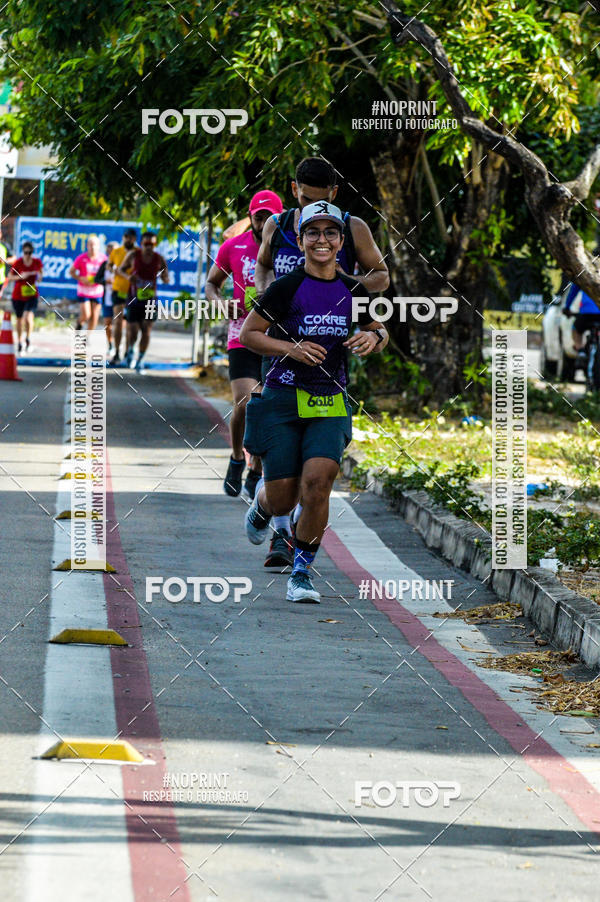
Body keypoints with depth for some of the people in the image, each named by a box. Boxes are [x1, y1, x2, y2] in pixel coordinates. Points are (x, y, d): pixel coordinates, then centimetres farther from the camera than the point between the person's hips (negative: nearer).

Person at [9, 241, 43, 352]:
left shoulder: (37, 262, -5)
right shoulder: (18, 263, -11)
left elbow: (41, 270, 17)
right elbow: (10, 277, -6)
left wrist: (40, 276, -5)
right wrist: (21, 277, -21)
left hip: (32, 295, 0)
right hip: (18, 296, 0)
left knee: (28, 317, -22)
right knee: (19, 319, 12)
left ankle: (28, 338, 2)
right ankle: (19, 342, 31)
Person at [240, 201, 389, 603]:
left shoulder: (353, 290, 5)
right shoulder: (287, 287, -7)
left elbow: (381, 333, 21)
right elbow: (248, 334, -2)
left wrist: (373, 337, -3)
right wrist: (291, 348, -16)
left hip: (331, 404, 2)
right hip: (284, 400, -2)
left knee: (317, 481, -19)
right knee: (282, 500, 0)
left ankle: (302, 572, -1)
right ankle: (261, 503, 41)